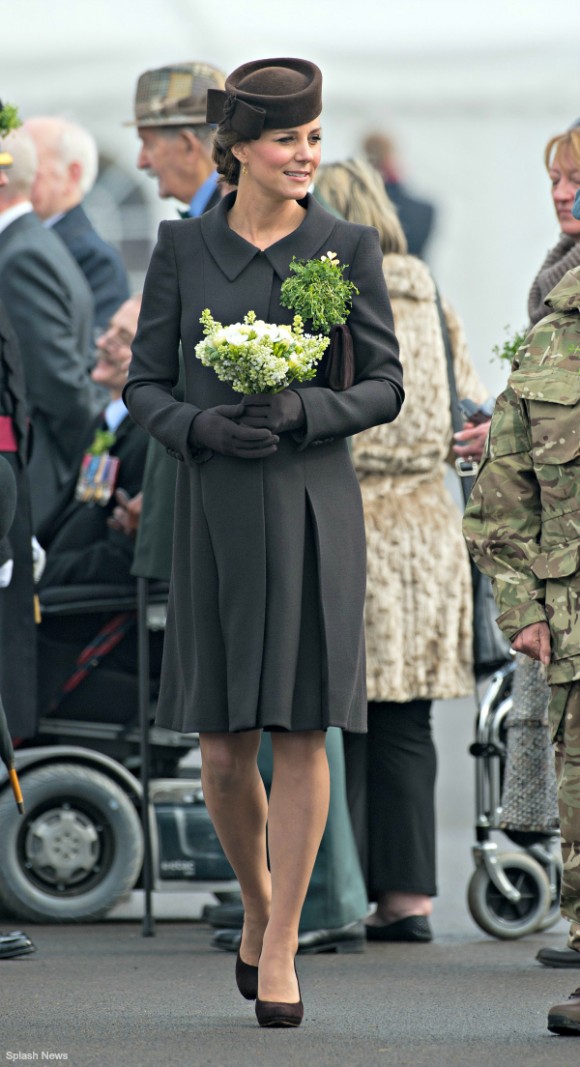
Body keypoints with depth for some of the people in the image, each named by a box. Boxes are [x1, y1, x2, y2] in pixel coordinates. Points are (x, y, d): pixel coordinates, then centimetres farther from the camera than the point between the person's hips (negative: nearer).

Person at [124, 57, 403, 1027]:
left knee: (301, 731, -5)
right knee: (223, 751, 1)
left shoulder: (348, 248, 2)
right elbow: (145, 384, 5)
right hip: (215, 510, 1)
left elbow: (386, 387, 2)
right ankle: (257, 902, 29)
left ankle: (279, 949, 4)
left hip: (313, 509, -1)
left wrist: (302, 411, -15)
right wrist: (202, 427, -14)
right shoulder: (183, 247, 4)